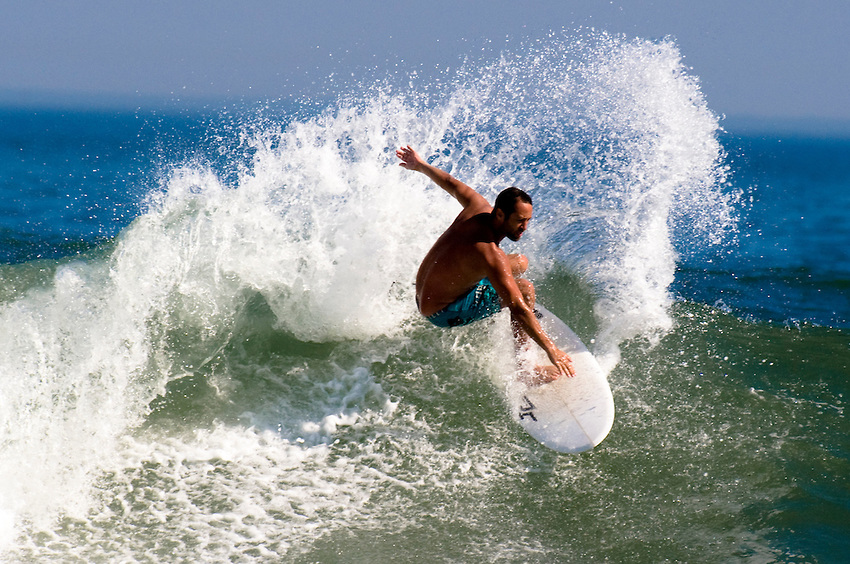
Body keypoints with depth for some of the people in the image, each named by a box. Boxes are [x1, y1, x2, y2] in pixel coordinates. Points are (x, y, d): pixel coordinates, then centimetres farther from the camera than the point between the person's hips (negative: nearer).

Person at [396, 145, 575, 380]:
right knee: (524, 289, -21)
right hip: (442, 314, -10)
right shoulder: (489, 254, -35)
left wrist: (420, 165, 27)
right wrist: (551, 349, -39)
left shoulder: (480, 208, -12)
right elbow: (517, 308, -39)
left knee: (520, 263, 20)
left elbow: (451, 184, 8)